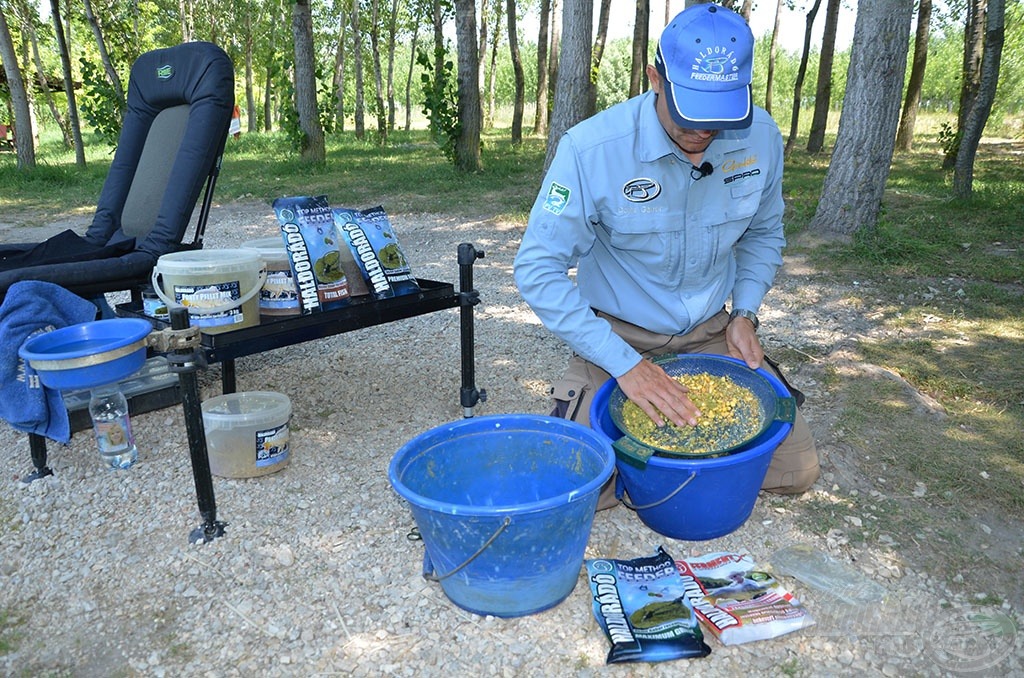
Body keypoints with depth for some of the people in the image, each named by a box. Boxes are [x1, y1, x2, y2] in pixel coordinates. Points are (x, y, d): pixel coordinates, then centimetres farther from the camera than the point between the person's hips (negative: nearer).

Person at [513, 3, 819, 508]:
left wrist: (745, 312, -4)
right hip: (619, 337, -3)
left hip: (712, 333, 4)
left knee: (796, 472, -1)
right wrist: (626, 365, -28)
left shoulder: (761, 138, -9)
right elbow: (537, 269, -24)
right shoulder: (591, 149, -24)